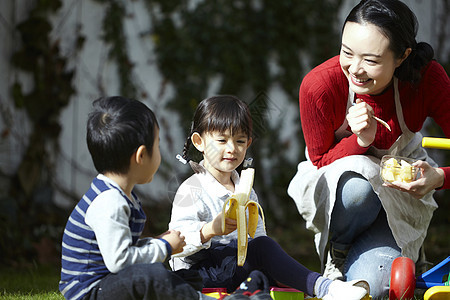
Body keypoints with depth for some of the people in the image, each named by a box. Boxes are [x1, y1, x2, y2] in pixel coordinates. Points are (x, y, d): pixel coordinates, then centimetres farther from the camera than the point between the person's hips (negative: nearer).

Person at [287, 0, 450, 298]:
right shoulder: (318, 85, -28)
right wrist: (360, 140, -34)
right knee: (359, 186, -40)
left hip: (401, 188, 1)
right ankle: (336, 256, -6)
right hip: (334, 182, -1)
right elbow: (321, 162, -13)